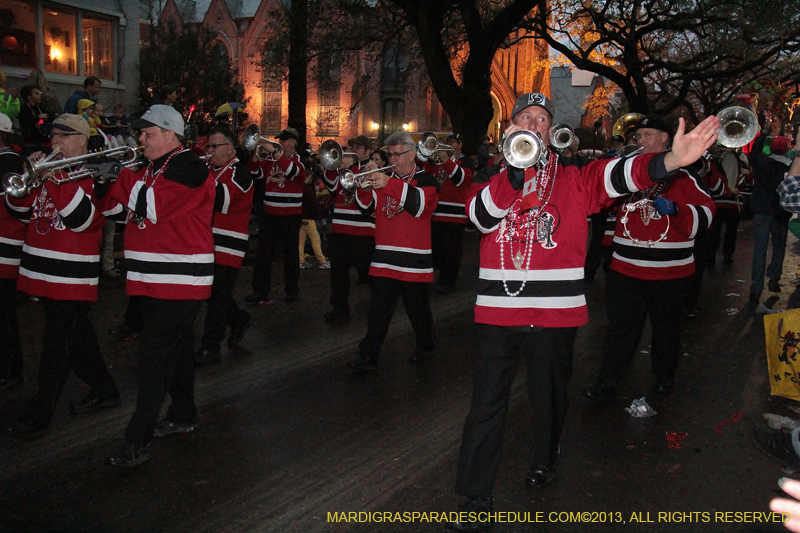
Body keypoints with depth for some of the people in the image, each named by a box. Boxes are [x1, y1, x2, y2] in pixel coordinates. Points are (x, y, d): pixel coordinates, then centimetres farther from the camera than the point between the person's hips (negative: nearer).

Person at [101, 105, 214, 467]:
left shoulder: (188, 168, -13)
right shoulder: (150, 170, 17)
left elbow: (151, 206, -25)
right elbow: (115, 210, 15)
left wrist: (128, 175, -10)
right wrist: (121, 178, -1)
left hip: (177, 281, -10)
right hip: (154, 279, 10)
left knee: (155, 358, -10)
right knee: (175, 349, 19)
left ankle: (138, 442, -7)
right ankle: (184, 416, 33)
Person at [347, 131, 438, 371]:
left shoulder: (425, 180, 0)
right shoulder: (385, 178, 15)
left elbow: (422, 204, -22)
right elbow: (368, 209, 9)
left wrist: (389, 184, -29)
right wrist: (365, 189, -11)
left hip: (413, 260, -4)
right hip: (384, 259, 4)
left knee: (417, 309, 10)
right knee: (378, 311, 2)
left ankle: (425, 347, 31)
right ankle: (368, 356, 6)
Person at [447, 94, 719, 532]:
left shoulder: (573, 179, 4)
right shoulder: (491, 177, 8)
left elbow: (616, 175, -15)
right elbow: (482, 216, -12)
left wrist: (669, 160, -33)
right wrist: (515, 167, -21)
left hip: (554, 312, 0)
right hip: (497, 310, 0)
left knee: (549, 395, 16)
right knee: (487, 404, 1)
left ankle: (545, 459, 45)